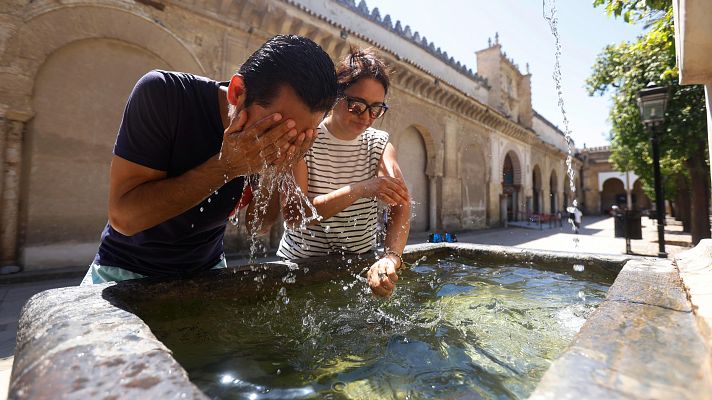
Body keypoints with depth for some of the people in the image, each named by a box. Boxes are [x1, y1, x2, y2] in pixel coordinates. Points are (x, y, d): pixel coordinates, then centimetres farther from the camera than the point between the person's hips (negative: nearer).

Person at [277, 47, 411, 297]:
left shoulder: (379, 144, 3)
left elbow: (401, 205, -13)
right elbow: (293, 216, -19)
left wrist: (390, 258, -31)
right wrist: (361, 189, -29)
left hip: (362, 264, 3)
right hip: (301, 262, -2)